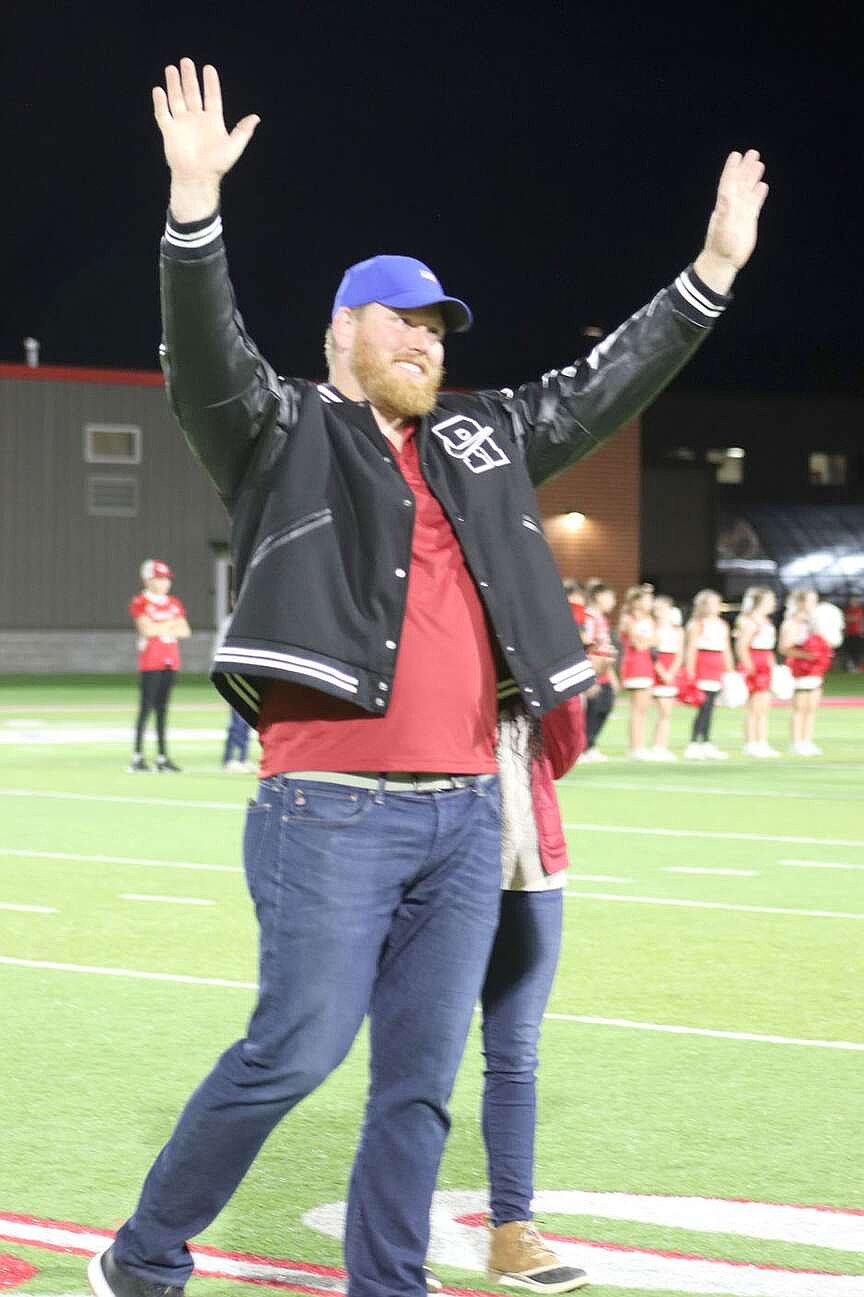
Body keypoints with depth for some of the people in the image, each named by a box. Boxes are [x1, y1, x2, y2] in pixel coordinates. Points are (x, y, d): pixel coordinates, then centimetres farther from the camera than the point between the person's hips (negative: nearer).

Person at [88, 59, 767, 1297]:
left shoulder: (482, 440, 17)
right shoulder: (284, 433, 1)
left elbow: (607, 386, 22)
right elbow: (207, 359, -16)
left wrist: (714, 268, 18)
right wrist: (196, 206, -31)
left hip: (467, 814, 6)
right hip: (331, 815, -6)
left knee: (422, 1079, 7)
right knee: (296, 1051, -6)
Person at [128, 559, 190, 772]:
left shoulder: (174, 603, 14)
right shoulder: (140, 603, -4)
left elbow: (185, 631, 6)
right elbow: (147, 630, -17)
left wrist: (159, 628, -7)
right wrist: (171, 624, -5)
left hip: (171, 662, 6)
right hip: (150, 662, -6)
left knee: (162, 709, 8)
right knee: (146, 708, -8)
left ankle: (163, 757, 8)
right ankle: (137, 758, -7)